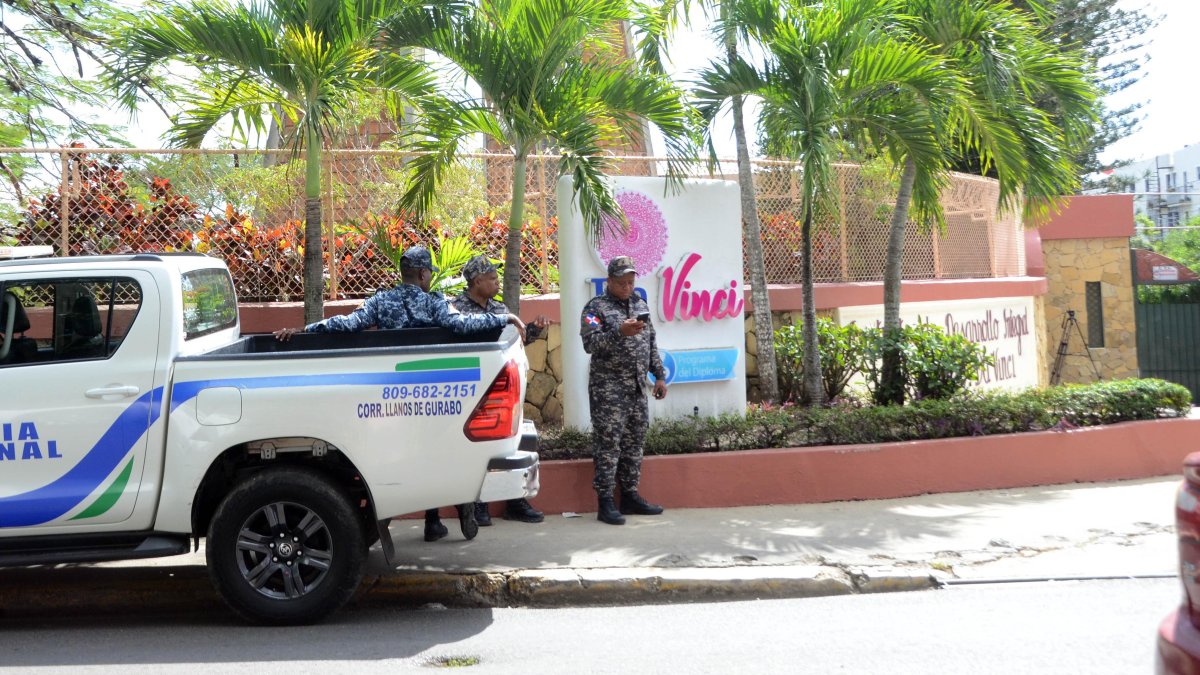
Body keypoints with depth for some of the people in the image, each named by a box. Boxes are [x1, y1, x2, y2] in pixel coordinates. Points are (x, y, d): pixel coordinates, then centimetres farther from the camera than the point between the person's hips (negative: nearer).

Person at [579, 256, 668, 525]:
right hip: (608, 389, -6)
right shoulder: (596, 307, -4)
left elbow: (652, 343, 21)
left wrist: (659, 375, 16)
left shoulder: (640, 305, 16)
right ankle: (605, 503, 0)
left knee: (634, 443, 11)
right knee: (608, 444, -5)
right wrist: (620, 332, -28)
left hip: (637, 388, 6)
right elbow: (590, 343, -16)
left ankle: (630, 496, 21)